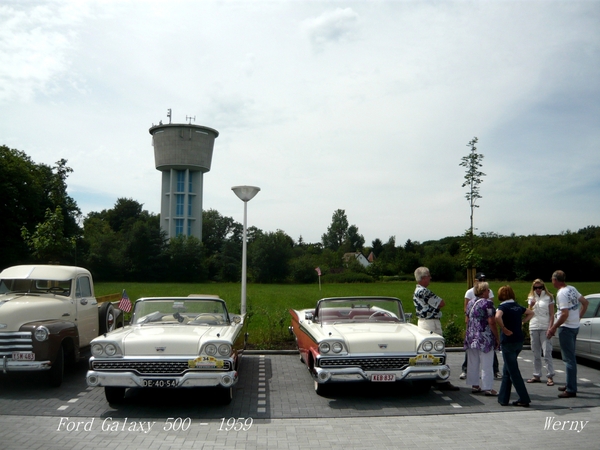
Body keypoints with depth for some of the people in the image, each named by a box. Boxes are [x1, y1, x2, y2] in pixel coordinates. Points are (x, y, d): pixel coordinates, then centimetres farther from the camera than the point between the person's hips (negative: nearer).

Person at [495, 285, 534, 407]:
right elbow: (531, 313, 27)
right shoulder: (517, 306, 10)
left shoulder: (503, 307, -11)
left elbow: (497, 317, -32)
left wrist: (504, 329, -18)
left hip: (508, 341, -7)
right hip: (519, 341, 7)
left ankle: (524, 399, 1)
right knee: (507, 370, 16)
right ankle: (503, 398, 20)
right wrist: (522, 322, 16)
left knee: (513, 372, 1)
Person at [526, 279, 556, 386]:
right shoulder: (531, 298, 12)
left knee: (547, 353, -9)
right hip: (533, 328, 4)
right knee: (536, 354, 9)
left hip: (545, 328, -4)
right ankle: (537, 376, 16)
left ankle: (550, 377, -6)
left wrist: (550, 328, -11)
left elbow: (552, 315, -2)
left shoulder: (549, 298, 1)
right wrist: (531, 305, -6)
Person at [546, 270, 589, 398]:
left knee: (569, 359, -5)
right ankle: (570, 384, 29)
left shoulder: (561, 294, -20)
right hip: (575, 326, 9)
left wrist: (553, 328, -18)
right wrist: (579, 317, 16)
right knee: (570, 357, 19)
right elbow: (585, 302, 15)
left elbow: (564, 314, -25)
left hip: (566, 328, -9)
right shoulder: (572, 289, 7)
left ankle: (571, 390, -2)